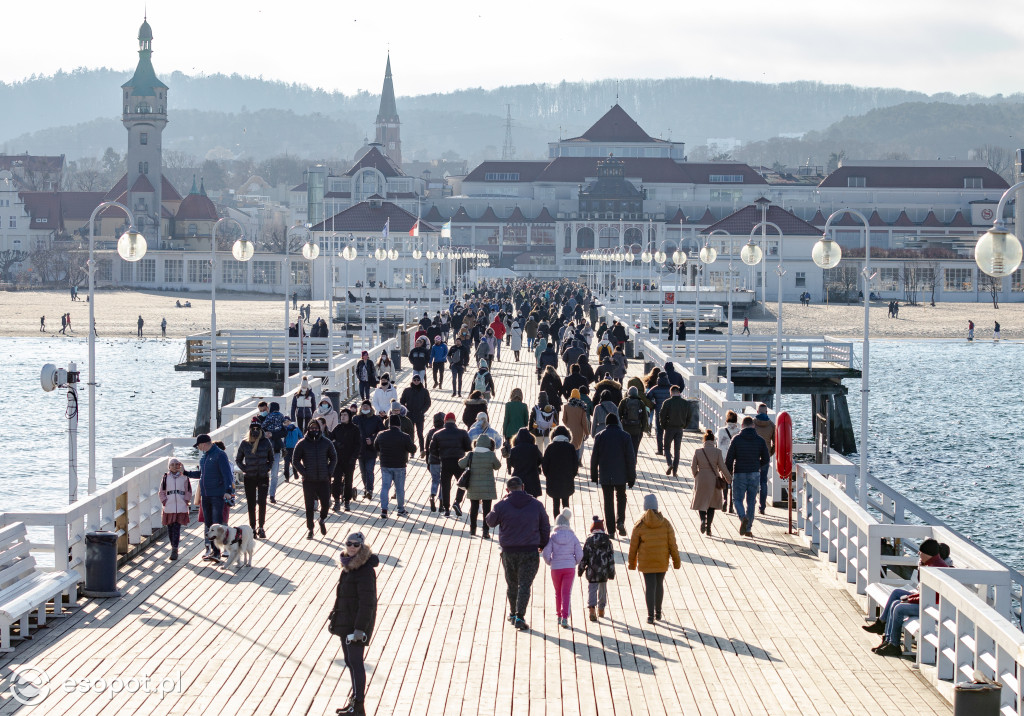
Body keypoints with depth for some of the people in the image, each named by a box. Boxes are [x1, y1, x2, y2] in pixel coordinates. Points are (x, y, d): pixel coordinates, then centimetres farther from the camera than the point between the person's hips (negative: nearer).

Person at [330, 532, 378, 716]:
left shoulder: (365, 570, -19)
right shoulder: (348, 566, 9)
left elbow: (367, 602, -22)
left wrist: (360, 628, -25)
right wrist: (335, 616, 18)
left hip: (358, 622, -9)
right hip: (345, 621, 9)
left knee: (355, 662, -9)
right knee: (349, 661, 15)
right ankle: (355, 700, 26)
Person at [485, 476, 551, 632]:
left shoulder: (502, 505, -7)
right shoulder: (536, 504, -1)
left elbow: (490, 521, 10)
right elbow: (545, 527, 7)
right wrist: (543, 545, 23)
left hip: (509, 552, 1)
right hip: (530, 552, 0)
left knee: (512, 584, 17)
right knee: (524, 585, -1)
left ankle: (513, 614, 29)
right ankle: (520, 616, -14)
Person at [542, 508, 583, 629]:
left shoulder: (552, 537, -6)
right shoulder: (573, 537, -3)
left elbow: (546, 553, -10)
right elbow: (579, 554, -3)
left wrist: (550, 563, 9)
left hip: (556, 568, 0)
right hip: (570, 568, 0)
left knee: (558, 593, 17)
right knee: (566, 593, -1)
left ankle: (559, 616, 28)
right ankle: (565, 618, -14)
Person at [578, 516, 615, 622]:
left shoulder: (589, 540, -6)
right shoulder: (607, 541, -3)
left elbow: (584, 557, -3)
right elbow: (611, 557, -2)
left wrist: (580, 569, 8)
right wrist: (611, 572, 3)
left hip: (592, 572, -2)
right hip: (604, 572, 2)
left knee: (591, 590, -4)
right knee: (602, 590, 20)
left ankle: (591, 609, -24)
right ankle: (601, 610, 33)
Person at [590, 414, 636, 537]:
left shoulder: (600, 437, -3)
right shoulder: (625, 436, -4)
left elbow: (594, 457, 1)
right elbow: (630, 458, -3)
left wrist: (594, 475, 11)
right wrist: (631, 477, 3)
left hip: (605, 476, 0)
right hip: (621, 475, 0)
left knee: (608, 501, 7)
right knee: (621, 498, 17)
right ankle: (620, 521, -4)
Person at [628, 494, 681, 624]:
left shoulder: (639, 525, -8)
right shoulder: (665, 523, -5)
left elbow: (633, 546, -3)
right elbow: (672, 544, -3)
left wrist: (632, 563, 8)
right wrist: (676, 561, 6)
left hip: (646, 562, -2)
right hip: (662, 561, 2)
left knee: (649, 586, 1)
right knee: (659, 584, 17)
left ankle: (650, 616, -5)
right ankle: (658, 613, 27)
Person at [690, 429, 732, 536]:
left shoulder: (697, 452, -6)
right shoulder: (717, 452, -9)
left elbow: (693, 467, 0)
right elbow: (722, 467, -7)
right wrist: (729, 479, 6)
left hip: (701, 480, 0)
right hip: (713, 480, 0)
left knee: (701, 503, 13)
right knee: (711, 505, 13)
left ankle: (703, 519, -15)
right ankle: (708, 528, 7)